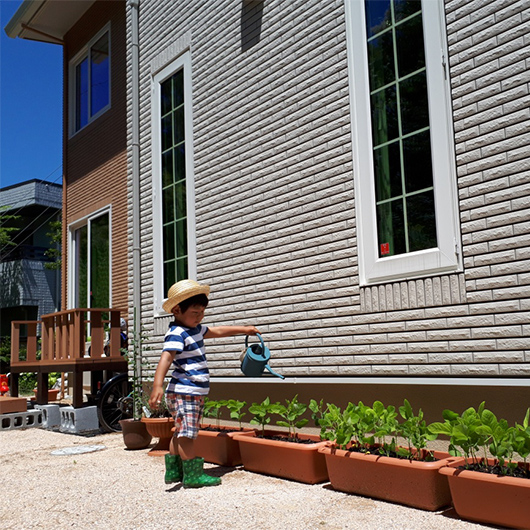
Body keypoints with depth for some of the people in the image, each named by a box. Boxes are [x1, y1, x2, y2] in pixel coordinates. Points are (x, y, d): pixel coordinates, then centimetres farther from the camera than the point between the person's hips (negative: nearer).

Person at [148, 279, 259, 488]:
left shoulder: (196, 329, 14)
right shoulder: (176, 334, -17)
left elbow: (217, 331, 30)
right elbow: (166, 358, -30)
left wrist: (243, 329, 35)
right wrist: (157, 386, -43)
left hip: (195, 394, 10)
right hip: (183, 393, -10)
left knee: (181, 433, 17)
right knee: (187, 433, -6)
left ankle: (173, 471, 26)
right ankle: (192, 475, 0)